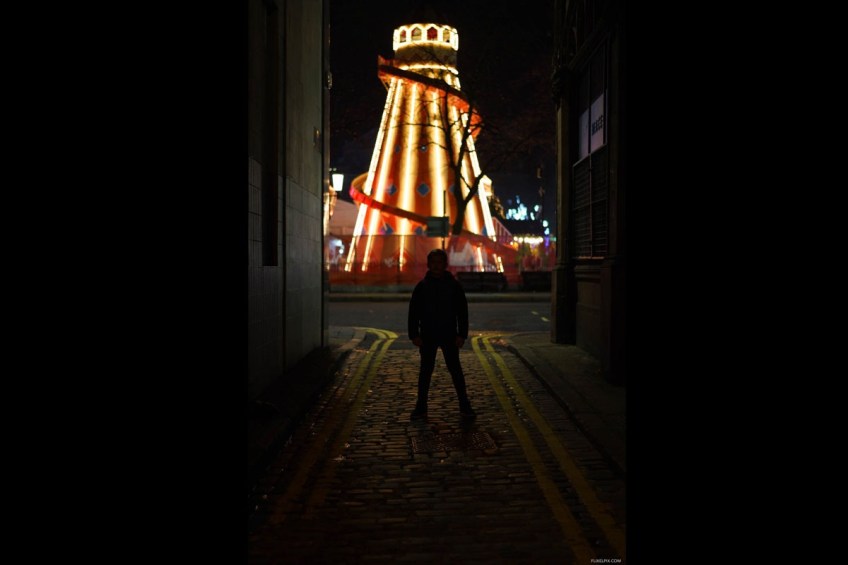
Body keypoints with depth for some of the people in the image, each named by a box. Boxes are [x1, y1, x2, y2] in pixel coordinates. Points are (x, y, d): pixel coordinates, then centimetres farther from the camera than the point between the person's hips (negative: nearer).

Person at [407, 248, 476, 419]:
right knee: (425, 371, 7)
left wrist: (462, 334, -6)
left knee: (455, 370, 3)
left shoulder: (454, 285, 0)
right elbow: (414, 312, 1)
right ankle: (421, 406, 15)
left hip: (449, 336, -1)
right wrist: (414, 335, -6)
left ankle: (464, 405, 11)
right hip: (427, 337, 1)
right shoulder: (422, 286, 0)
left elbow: (463, 312, 1)